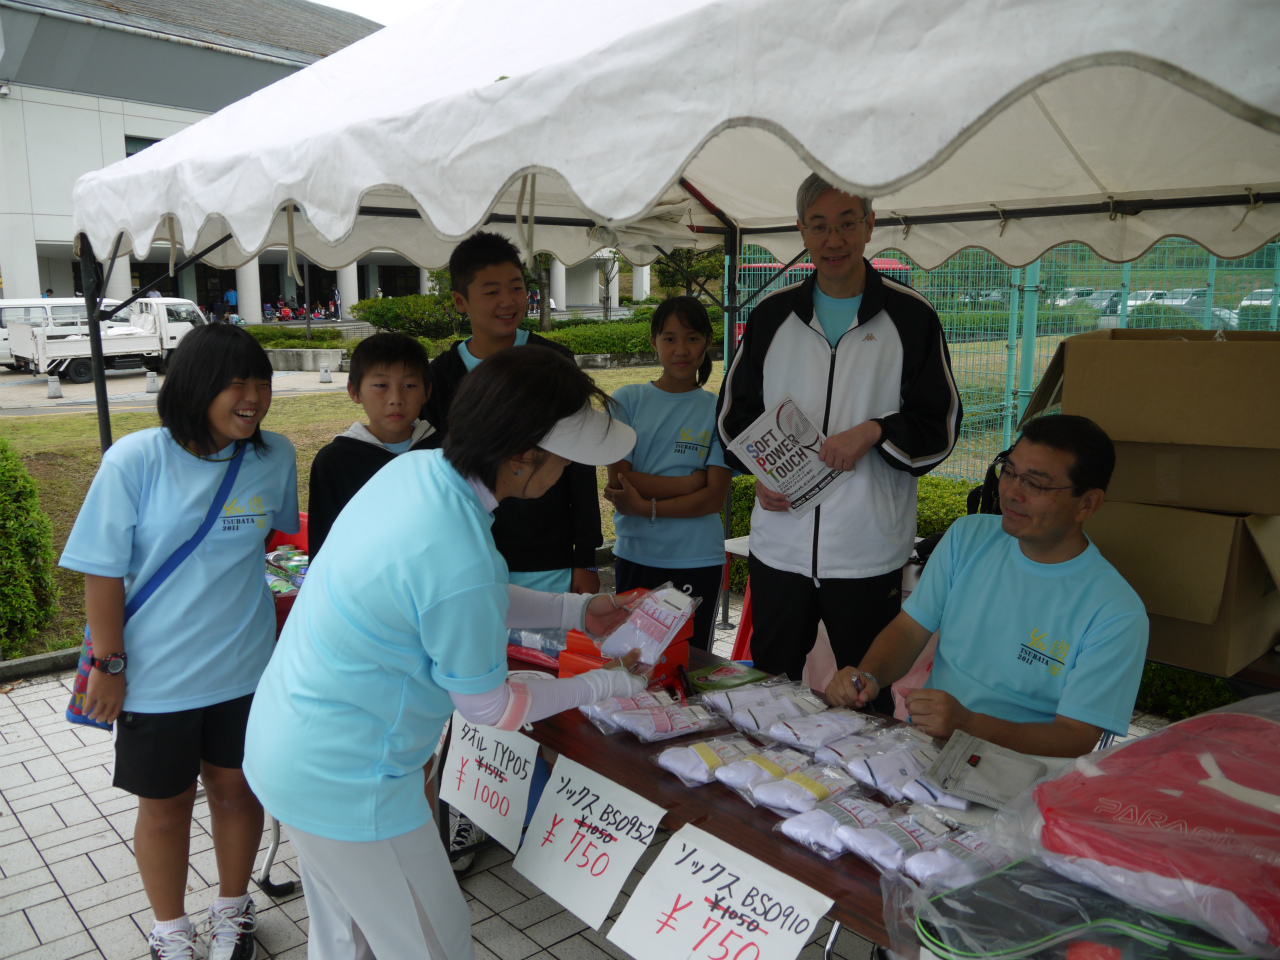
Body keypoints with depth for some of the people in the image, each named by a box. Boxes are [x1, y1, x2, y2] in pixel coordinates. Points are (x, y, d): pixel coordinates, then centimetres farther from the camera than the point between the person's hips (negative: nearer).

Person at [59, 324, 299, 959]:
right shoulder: (135, 460, -16)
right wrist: (108, 665, -8)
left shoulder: (275, 456, -8)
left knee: (236, 789, 18)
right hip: (154, 675, -2)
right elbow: (103, 571, -10)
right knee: (164, 807, 15)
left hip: (243, 668, 2)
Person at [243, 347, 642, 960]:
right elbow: (489, 709, -16)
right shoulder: (462, 562, -34)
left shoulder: (414, 468, -8)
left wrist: (575, 610, 10)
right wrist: (603, 685, -3)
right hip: (343, 784, -8)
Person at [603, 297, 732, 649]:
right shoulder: (627, 400, 0)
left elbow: (715, 497, -7)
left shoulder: (719, 409, 0)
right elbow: (618, 481, -7)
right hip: (635, 557, 0)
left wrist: (646, 507, -14)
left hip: (698, 562, 0)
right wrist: (691, 481, -8)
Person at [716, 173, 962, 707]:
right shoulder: (772, 316, 7)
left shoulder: (911, 317, -1)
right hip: (779, 546, 3)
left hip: (869, 554, -2)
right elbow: (733, 411, 14)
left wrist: (875, 432, -19)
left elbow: (940, 427, 0)